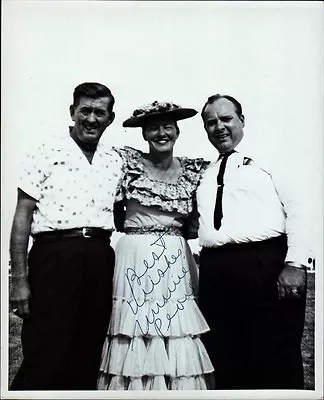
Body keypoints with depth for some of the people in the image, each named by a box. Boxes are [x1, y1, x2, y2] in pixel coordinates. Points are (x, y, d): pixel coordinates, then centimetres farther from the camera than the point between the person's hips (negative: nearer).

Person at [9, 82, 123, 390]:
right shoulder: (48, 152, 1)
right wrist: (19, 279, -8)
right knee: (44, 358, -3)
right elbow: (22, 216, -3)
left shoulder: (115, 162, 13)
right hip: (54, 254, -4)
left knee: (87, 359, 11)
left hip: (100, 259, 4)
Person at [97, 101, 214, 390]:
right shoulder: (128, 161, 0)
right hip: (135, 260, -2)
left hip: (177, 262, 2)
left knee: (179, 342, 4)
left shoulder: (194, 169, 6)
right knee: (135, 343, 2)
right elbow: (113, 211, 5)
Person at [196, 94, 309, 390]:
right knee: (225, 364, 10)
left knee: (276, 364, -1)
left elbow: (297, 212, -3)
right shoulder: (204, 174, 20)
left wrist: (295, 264, -12)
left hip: (266, 265, -4)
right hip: (215, 273, 5)